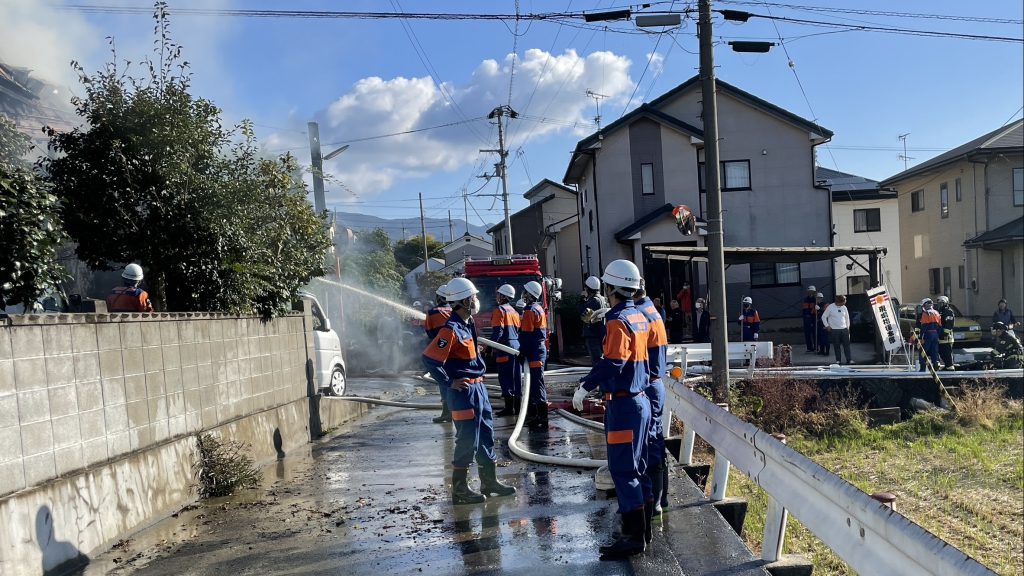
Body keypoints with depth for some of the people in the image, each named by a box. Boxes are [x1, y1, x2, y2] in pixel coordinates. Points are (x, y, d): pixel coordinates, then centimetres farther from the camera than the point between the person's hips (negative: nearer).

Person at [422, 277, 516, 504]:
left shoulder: (469, 324, 11)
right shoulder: (451, 330, -19)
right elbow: (430, 358, -24)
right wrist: (450, 382, -19)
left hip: (478, 387, 10)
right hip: (464, 391, -10)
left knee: (486, 435, 16)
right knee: (467, 441, -2)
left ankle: (489, 482, 28)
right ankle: (460, 489, 10)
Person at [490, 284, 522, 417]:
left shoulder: (499, 310, -7)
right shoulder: (514, 311, 17)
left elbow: (497, 331, -15)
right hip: (516, 347, 8)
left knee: (505, 378, -5)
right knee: (516, 378, 10)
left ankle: (509, 408, -5)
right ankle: (517, 407, 14)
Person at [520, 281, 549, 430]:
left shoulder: (530, 311, -15)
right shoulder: (540, 308, 15)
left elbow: (526, 334, -19)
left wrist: (522, 351, -14)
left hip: (534, 353, -10)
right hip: (541, 349, 10)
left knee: (537, 385, -10)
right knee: (533, 383, 17)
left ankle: (543, 419, -11)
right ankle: (532, 414, 25)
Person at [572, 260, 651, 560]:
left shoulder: (618, 321, -16)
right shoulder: (639, 317, 11)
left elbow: (611, 364, -25)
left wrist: (585, 387, -17)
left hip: (624, 404, -9)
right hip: (639, 400, 9)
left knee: (623, 470, -3)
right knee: (636, 467, 16)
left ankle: (634, 537, 2)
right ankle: (641, 527, 25)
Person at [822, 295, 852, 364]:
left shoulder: (844, 307, 6)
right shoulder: (830, 307, -6)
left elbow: (847, 317, 19)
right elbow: (823, 317, 0)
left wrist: (847, 326, 14)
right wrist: (827, 326, -4)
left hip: (844, 329, 3)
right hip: (834, 330, -3)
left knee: (847, 345, 0)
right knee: (837, 346, 1)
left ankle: (849, 360, 4)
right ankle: (838, 360, 9)